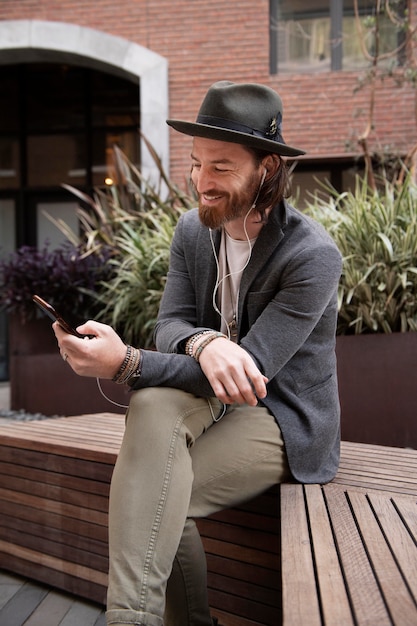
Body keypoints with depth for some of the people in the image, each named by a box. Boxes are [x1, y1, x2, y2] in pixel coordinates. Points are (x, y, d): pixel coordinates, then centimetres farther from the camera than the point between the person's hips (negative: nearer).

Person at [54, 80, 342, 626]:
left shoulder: (313, 256, -20)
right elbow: (170, 323, -4)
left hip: (284, 418, -5)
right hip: (213, 398, 6)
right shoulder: (193, 230, 1)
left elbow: (252, 370, -24)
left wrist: (125, 364, -36)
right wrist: (203, 343, -32)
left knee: (154, 497, -28)